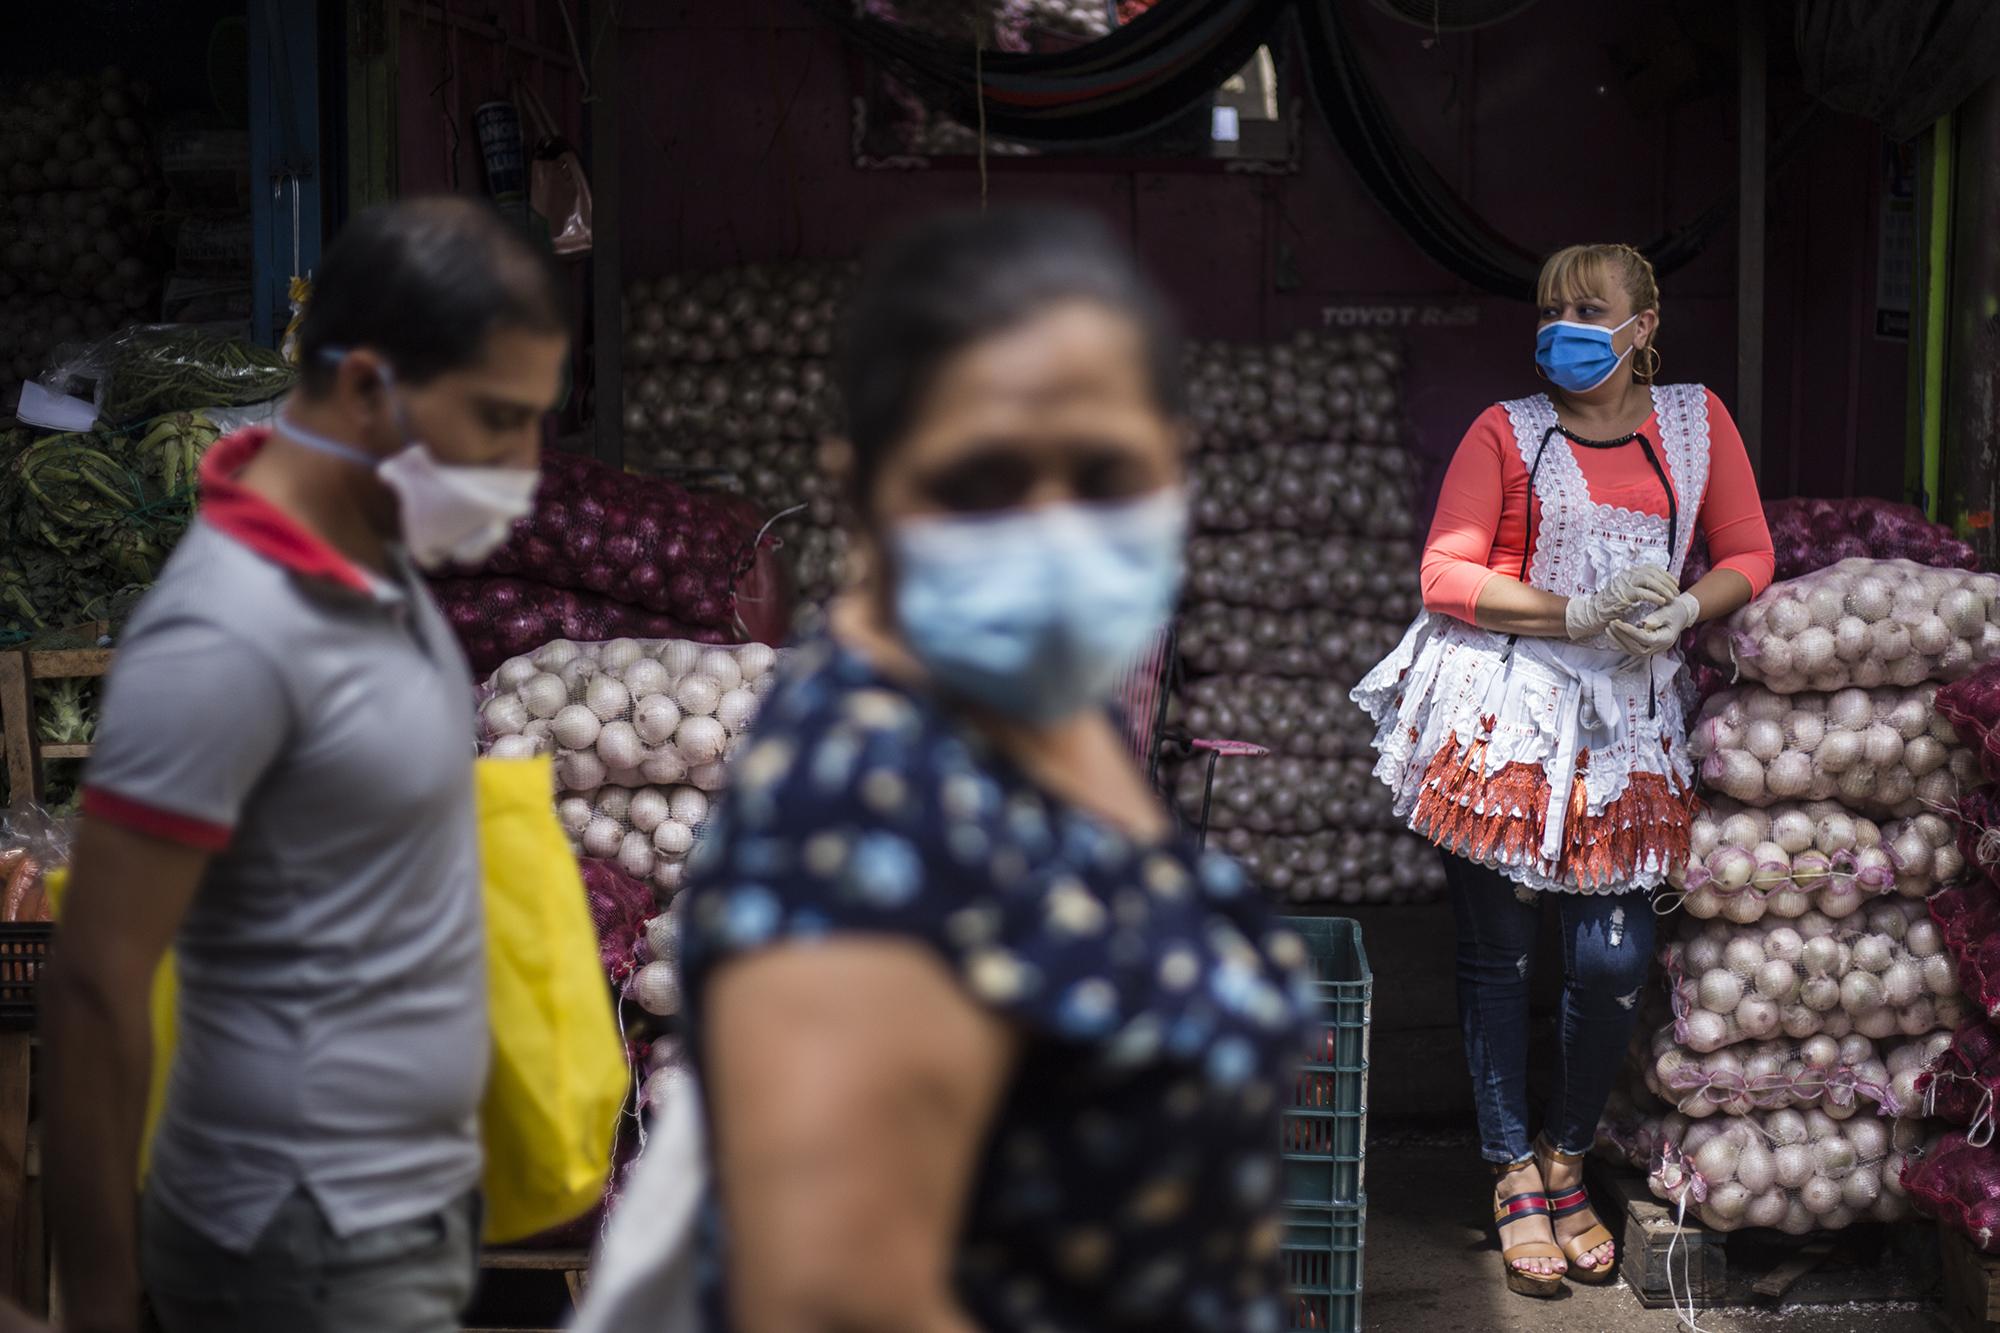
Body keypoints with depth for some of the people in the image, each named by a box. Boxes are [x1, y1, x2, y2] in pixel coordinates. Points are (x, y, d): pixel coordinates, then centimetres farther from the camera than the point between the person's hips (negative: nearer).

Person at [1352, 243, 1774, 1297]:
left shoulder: (1696, 422, 9)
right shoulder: (1508, 434, 0)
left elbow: (1748, 557, 11)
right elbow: (1444, 577, -6)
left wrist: (1682, 610, -10)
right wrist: (1582, 614, -15)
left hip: (1628, 729, 2)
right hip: (1506, 719, -2)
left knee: (1614, 962, -2)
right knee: (1496, 954, 3)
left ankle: (1565, 1158, 22)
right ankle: (1515, 1179, 19)